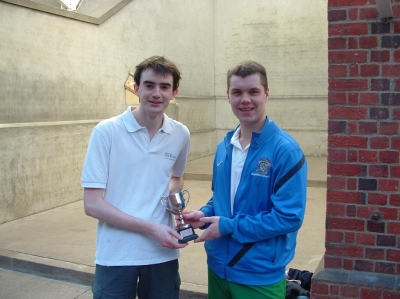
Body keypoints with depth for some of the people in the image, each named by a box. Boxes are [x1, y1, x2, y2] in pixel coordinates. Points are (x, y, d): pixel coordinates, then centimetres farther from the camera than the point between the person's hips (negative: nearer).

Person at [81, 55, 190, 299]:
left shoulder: (181, 135, 0)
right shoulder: (106, 132, -12)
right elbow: (92, 204, -13)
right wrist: (151, 228, -18)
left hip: (163, 253, 4)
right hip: (117, 256, -3)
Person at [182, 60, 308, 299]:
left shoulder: (285, 150, -17)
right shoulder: (224, 146, 4)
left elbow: (289, 217, -21)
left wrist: (228, 227, -20)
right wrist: (205, 214, -6)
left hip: (260, 276, -6)